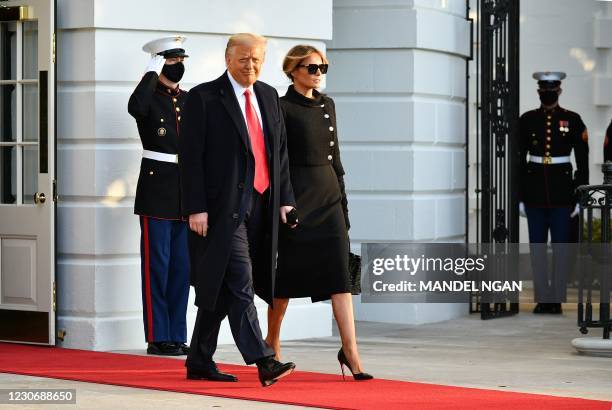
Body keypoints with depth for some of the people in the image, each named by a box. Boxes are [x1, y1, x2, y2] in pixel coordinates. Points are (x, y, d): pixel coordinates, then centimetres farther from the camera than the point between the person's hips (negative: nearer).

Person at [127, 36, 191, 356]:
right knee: (157, 266, -3)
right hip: (157, 192, -6)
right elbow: (135, 107, -29)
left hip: (186, 194, 6)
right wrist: (153, 72, -18)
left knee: (182, 266, 7)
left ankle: (177, 336, 13)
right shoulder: (149, 97, -3)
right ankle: (158, 338, 0)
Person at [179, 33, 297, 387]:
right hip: (222, 208, -6)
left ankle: (200, 361, 19)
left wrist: (285, 199, 10)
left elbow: (281, 151, 18)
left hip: (259, 207, 6)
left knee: (221, 287, 12)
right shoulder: (204, 98, -4)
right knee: (239, 283, -13)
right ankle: (263, 361, -18)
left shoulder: (269, 96, 15)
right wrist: (196, 208, -14)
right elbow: (191, 157, -8)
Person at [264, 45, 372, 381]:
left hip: (328, 196, 6)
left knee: (339, 272, -5)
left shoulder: (327, 105, 13)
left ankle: (350, 351, -9)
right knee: (288, 274, 4)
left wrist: (342, 197, 16)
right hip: (296, 197, -6)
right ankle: (272, 342, 23)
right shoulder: (282, 108, -6)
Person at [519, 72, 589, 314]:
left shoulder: (573, 121, 2)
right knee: (537, 246, 3)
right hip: (535, 193, 2)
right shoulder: (526, 121, 6)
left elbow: (583, 162, 2)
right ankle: (542, 299, 9)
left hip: (562, 192, -1)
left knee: (560, 246, 0)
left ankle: (557, 299, 5)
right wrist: (519, 197, 3)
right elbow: (519, 160, 7)